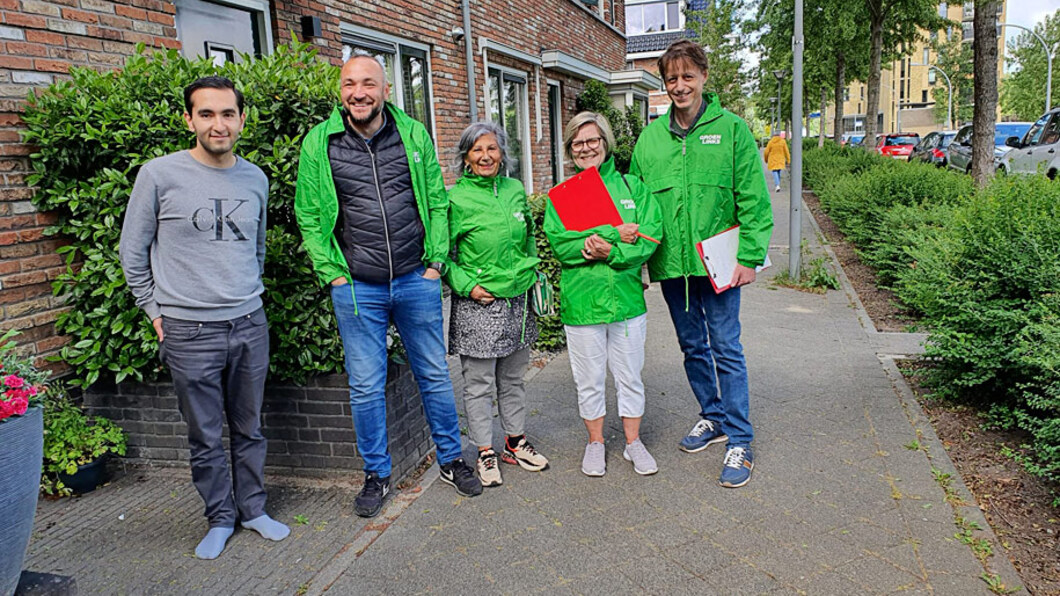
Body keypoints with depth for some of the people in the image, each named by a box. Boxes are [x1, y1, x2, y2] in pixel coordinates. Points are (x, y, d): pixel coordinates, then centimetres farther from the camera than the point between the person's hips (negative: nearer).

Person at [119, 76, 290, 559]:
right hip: (189, 332, -3)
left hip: (250, 325, 3)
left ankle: (253, 509, 30)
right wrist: (156, 310, 3)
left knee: (249, 429, 14)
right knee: (205, 438, 8)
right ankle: (220, 518, 26)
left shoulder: (255, 179, 7)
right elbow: (132, 251, 3)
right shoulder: (159, 175, -5)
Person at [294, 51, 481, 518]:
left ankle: (451, 460, 30)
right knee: (365, 387, 7)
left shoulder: (414, 135, 2)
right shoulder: (318, 143, 0)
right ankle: (376, 475, 24)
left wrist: (436, 262, 0)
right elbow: (309, 217, 4)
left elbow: (437, 203, 7)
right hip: (357, 288, -1)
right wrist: (333, 274, -3)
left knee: (434, 375, 12)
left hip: (416, 281, 1)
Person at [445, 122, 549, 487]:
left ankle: (515, 443, 31)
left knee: (513, 378, 17)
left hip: (518, 301, 5)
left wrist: (533, 272, 14)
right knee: (479, 384, 4)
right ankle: (485, 453, 19)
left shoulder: (516, 190, 6)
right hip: (478, 305, -5)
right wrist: (467, 285, -14)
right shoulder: (456, 199, -9)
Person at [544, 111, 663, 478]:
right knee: (589, 380, 12)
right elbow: (558, 243, -13)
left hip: (626, 297, 1)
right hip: (580, 301, 0)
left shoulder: (632, 187, 4)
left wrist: (611, 252, -22)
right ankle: (595, 443, 31)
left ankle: (633, 442, 31)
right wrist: (615, 232, -19)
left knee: (630, 376, 13)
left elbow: (650, 238, -7)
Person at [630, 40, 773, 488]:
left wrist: (749, 256, -11)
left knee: (726, 348, 0)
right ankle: (713, 418, 34)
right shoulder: (650, 137, 7)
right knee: (692, 346, 16)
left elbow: (753, 200, -5)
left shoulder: (731, 128, -4)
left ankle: (739, 442, 11)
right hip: (670, 263, 4)